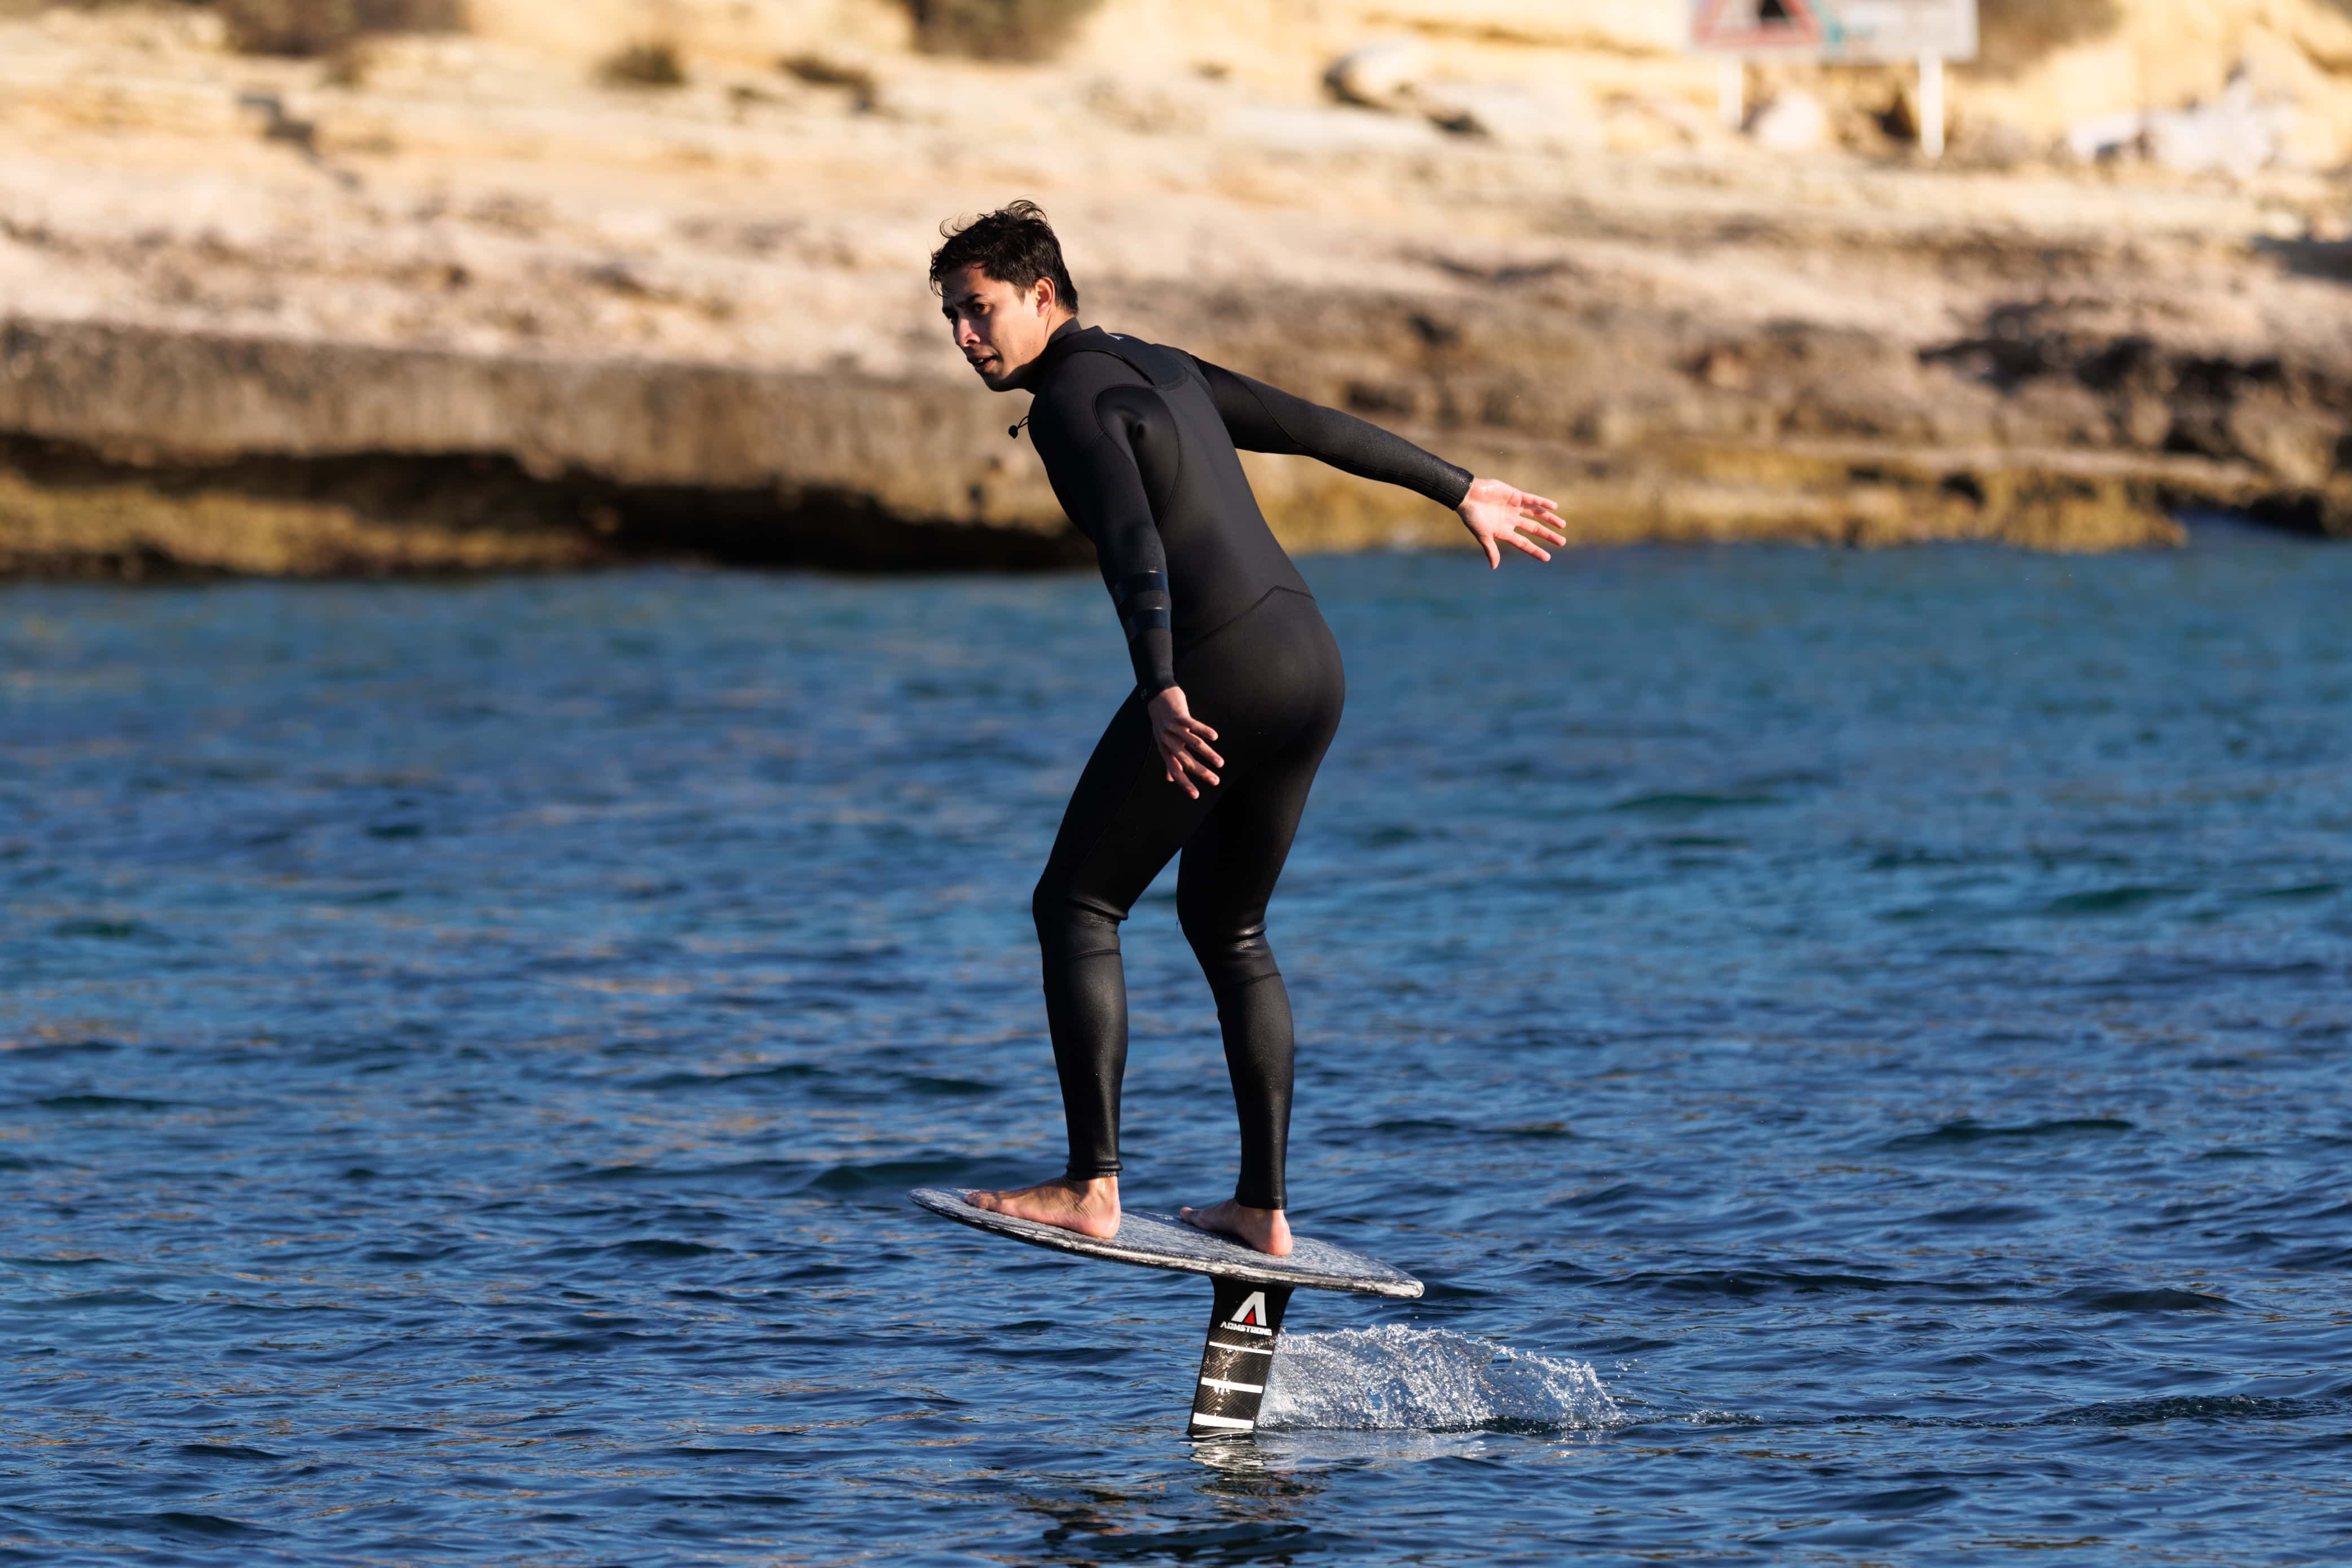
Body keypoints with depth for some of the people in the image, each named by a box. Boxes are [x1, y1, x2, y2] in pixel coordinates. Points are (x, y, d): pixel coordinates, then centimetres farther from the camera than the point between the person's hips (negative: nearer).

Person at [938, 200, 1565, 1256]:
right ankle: (1263, 1207, 17)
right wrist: (1463, 493, 35)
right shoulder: (1159, 369, 20)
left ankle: (1091, 1187, -8)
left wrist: (1160, 693, -36)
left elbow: (1135, 546, -24)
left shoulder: (1070, 403, -8)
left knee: (1075, 906, -1)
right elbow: (1321, 427, 27)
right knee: (1225, 922, 20)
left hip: (1221, 667, -9)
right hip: (1312, 663, 9)